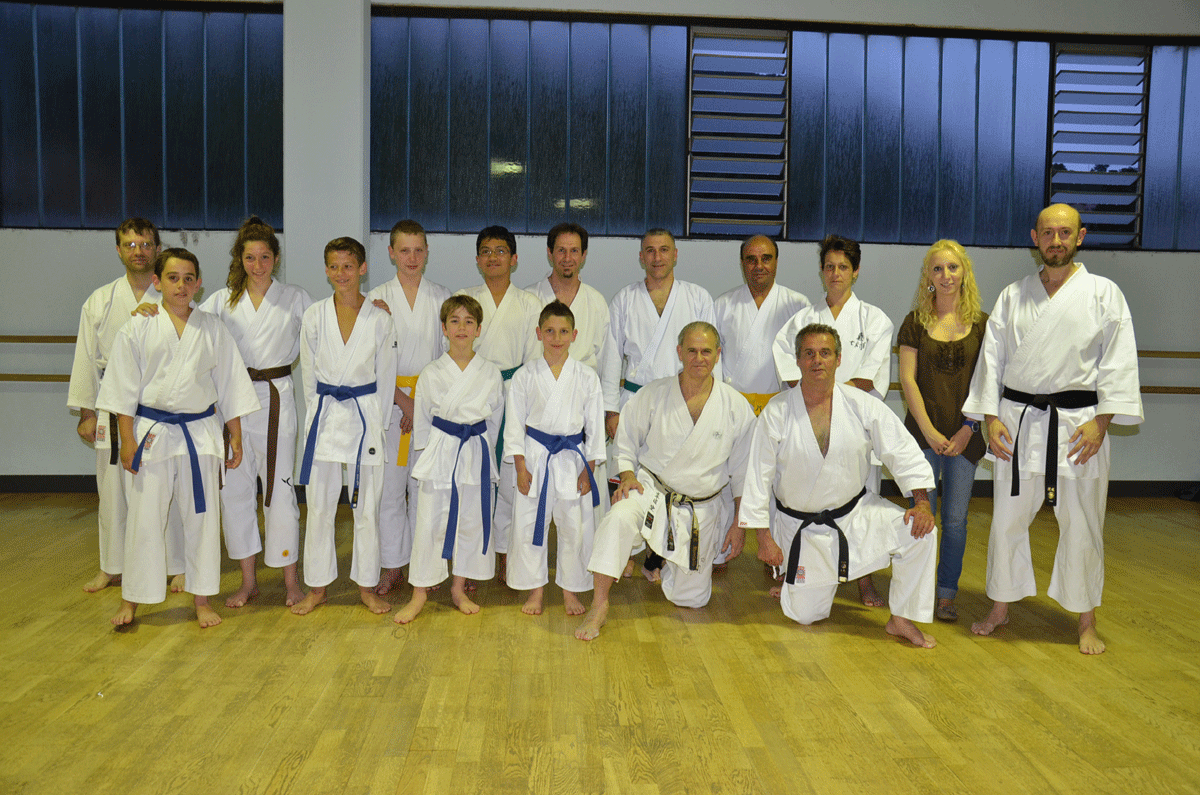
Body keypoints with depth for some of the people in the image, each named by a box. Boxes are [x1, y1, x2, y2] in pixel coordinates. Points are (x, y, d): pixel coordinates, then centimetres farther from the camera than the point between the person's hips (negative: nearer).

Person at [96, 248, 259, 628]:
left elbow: (230, 386, 6)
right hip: (152, 434, -1)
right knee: (144, 517, 4)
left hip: (201, 433, 1)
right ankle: (131, 599, 22)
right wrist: (127, 440, -4)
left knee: (202, 515, 7)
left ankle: (202, 598, 21)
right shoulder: (138, 329, -1)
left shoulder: (213, 329, 3)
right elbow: (124, 389, 0)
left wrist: (236, 438, 5)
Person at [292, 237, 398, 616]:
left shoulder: (380, 319, -2)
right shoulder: (314, 316, 1)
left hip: (366, 416, -1)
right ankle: (317, 587, 22)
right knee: (319, 506, 7)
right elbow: (309, 373, 8)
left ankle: (367, 586, 22)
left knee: (367, 507, 7)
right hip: (324, 417, 1)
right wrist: (317, 416, 6)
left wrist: (378, 423, 3)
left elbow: (386, 378, 4)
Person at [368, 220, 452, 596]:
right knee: (389, 484, 2)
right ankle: (392, 566, 16)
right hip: (389, 400, -1)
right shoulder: (376, 298, 2)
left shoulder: (442, 298, 6)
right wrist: (404, 401, -11)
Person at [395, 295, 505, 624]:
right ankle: (420, 594, 16)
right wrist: (428, 454, 6)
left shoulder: (491, 373, 1)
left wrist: (481, 452, 9)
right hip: (439, 452, -1)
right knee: (430, 522, 2)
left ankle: (459, 589, 26)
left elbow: (494, 420, 10)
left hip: (476, 452, 1)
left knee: (472, 520, 8)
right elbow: (421, 420, 6)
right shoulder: (431, 374, -1)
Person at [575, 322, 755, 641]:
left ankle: (662, 563, 44)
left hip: (702, 509, 2)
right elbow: (626, 442, 2)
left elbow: (743, 471, 2)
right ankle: (599, 605, -23)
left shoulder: (736, 407, -8)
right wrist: (628, 476, -16)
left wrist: (739, 522, 3)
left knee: (692, 597, 10)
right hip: (651, 489, -2)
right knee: (619, 518, -37)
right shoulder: (653, 395, -12)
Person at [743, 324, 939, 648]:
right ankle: (789, 577, 39)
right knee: (805, 616, 3)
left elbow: (903, 452, -4)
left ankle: (901, 620, -2)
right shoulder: (776, 413, -14)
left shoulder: (862, 405, -11)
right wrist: (764, 538, -9)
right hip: (802, 525, -2)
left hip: (856, 510, 2)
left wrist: (922, 502, -16)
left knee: (919, 533, -21)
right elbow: (758, 475, -9)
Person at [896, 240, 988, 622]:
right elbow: (907, 379, -1)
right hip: (923, 431, -1)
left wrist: (968, 428, -6)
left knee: (955, 518, 5)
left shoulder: (980, 323, 5)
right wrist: (928, 430, -8)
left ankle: (947, 594, 16)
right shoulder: (915, 321, 3)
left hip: (965, 435, 1)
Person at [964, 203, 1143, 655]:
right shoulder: (1013, 296, 8)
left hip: (1079, 424, -2)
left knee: (1081, 525, 6)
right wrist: (991, 417, -3)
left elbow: (1118, 363, -2)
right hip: (1017, 421, 2)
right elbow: (992, 357, 6)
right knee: (1008, 519, 9)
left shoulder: (1104, 294, 1)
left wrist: (1100, 422, -11)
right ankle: (1001, 609, 26)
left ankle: (1086, 622, 24)